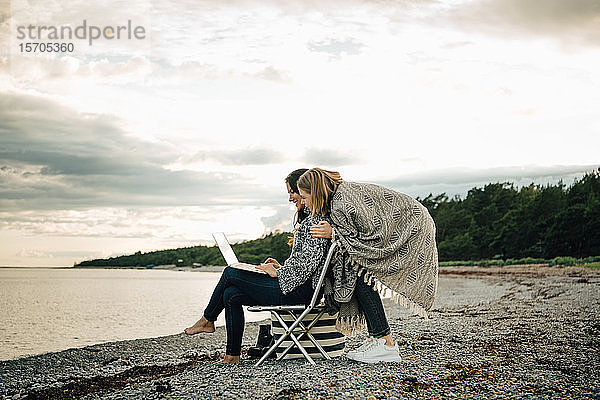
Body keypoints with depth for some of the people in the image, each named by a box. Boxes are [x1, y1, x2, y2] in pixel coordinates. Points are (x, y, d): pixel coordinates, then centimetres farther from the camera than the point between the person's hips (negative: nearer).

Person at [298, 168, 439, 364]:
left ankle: (386, 344, -14)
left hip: (412, 228, -10)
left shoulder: (342, 204, -25)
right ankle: (376, 338, 6)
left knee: (361, 276, -14)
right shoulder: (341, 191, 5)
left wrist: (334, 233, -17)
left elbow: (371, 234, -22)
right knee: (353, 273, 2)